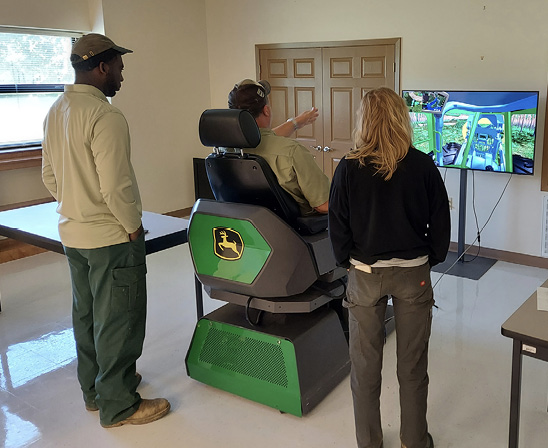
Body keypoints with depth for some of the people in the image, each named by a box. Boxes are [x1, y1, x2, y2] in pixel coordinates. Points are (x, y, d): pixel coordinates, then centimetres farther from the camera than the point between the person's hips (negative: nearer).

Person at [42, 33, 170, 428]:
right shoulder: (106, 117, -21)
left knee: (87, 314, 19)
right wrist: (134, 227, -12)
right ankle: (118, 406, 17)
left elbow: (50, 176, 13)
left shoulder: (55, 112, 7)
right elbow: (116, 186, -25)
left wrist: (76, 208, 16)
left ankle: (95, 388, 36)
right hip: (111, 237, -9)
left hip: (72, 233, 9)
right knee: (118, 321, 3)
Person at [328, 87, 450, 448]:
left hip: (365, 274, 0)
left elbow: (338, 226, -5)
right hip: (413, 273, 1)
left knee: (365, 365, 13)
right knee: (413, 365, 14)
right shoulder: (423, 166, -8)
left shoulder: (349, 168, -9)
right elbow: (440, 222, -2)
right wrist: (430, 259, 12)